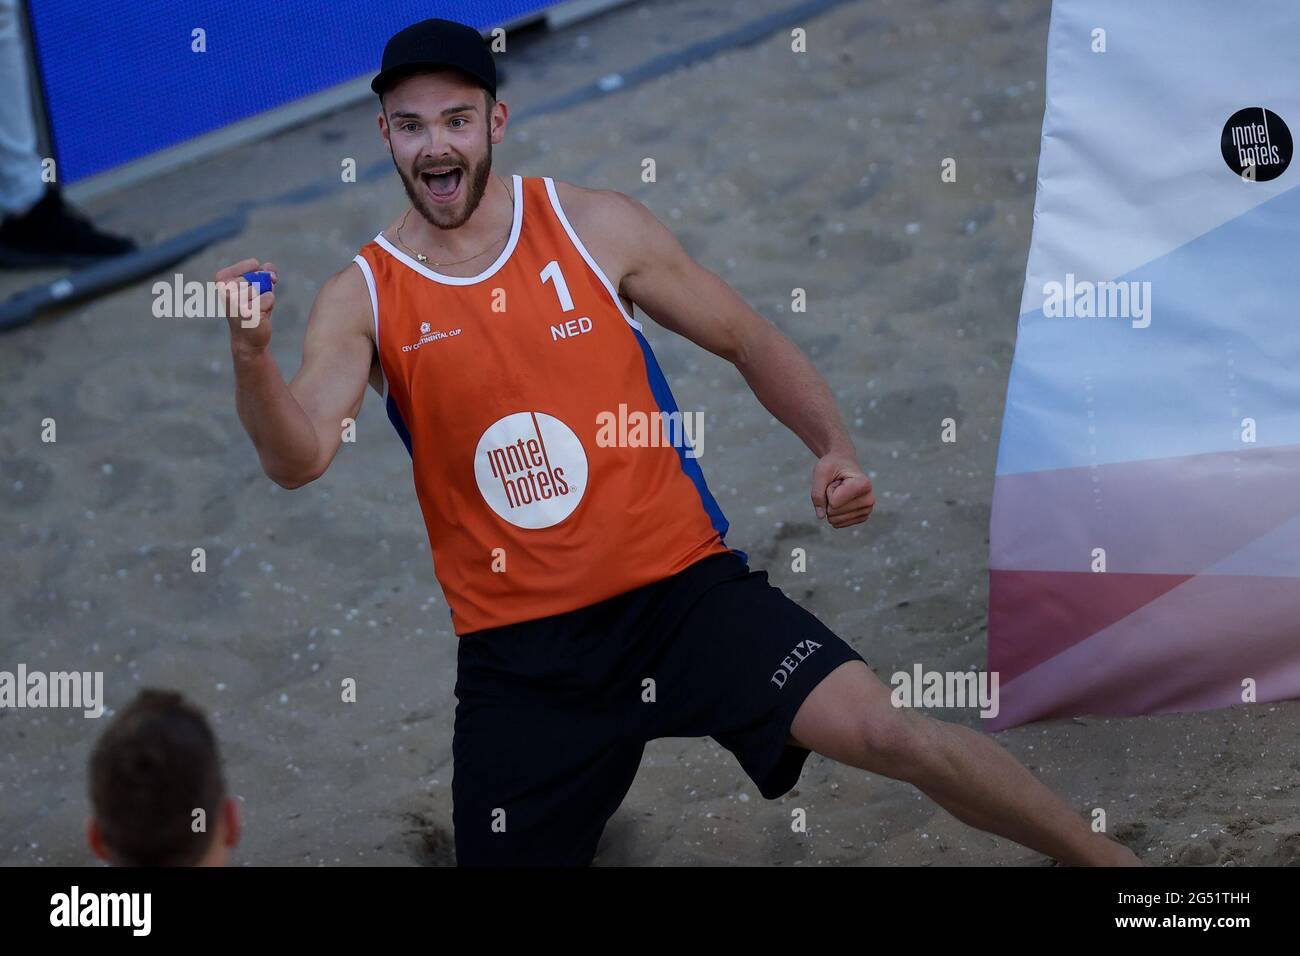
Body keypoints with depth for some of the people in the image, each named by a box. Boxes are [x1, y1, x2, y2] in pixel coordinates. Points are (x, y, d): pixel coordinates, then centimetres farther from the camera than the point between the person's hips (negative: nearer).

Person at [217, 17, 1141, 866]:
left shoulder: (594, 225, 1)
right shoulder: (362, 298, -2)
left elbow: (748, 337, 9)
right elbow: (297, 459, -16)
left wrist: (835, 448, -7)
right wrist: (253, 356, -36)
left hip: (680, 586, -1)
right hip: (518, 647, 1)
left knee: (878, 725, -20)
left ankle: (1107, 857, -3)